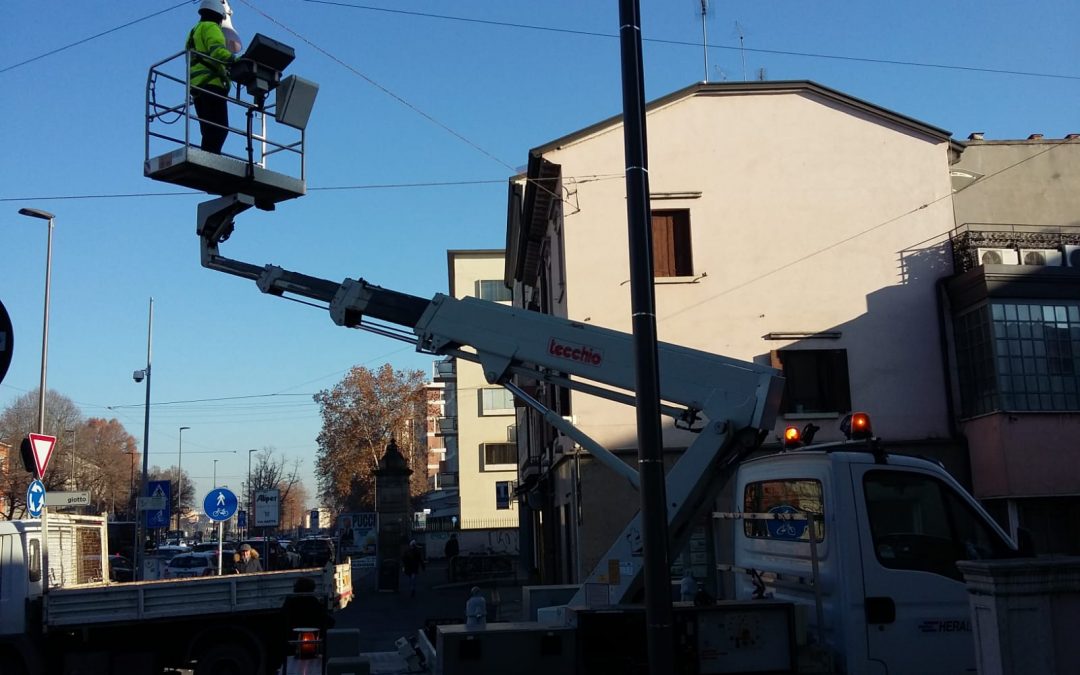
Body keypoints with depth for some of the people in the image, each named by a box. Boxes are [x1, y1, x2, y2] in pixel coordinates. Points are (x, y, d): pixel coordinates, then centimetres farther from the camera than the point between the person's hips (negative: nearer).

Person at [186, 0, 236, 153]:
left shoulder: (195, 31, 31)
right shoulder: (211, 27, 3)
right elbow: (217, 50, -15)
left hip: (197, 86, 9)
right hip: (211, 83, -9)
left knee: (209, 131, 6)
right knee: (220, 128, -19)